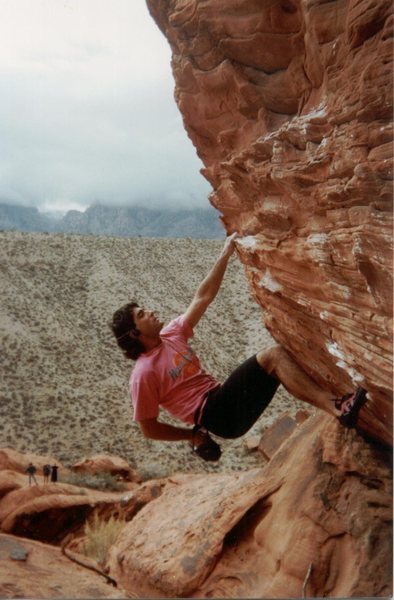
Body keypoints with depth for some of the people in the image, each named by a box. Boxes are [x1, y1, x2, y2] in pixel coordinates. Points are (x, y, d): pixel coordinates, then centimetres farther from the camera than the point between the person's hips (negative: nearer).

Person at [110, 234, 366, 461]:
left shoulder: (170, 334, 11)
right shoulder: (143, 373, -11)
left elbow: (202, 298, 11)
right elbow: (149, 429, -6)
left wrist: (225, 254, 7)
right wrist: (192, 434, 0)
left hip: (224, 398, 8)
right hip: (214, 415, -8)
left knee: (277, 355, -15)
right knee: (274, 356, -24)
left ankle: (337, 405, -29)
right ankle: (337, 407, -36)